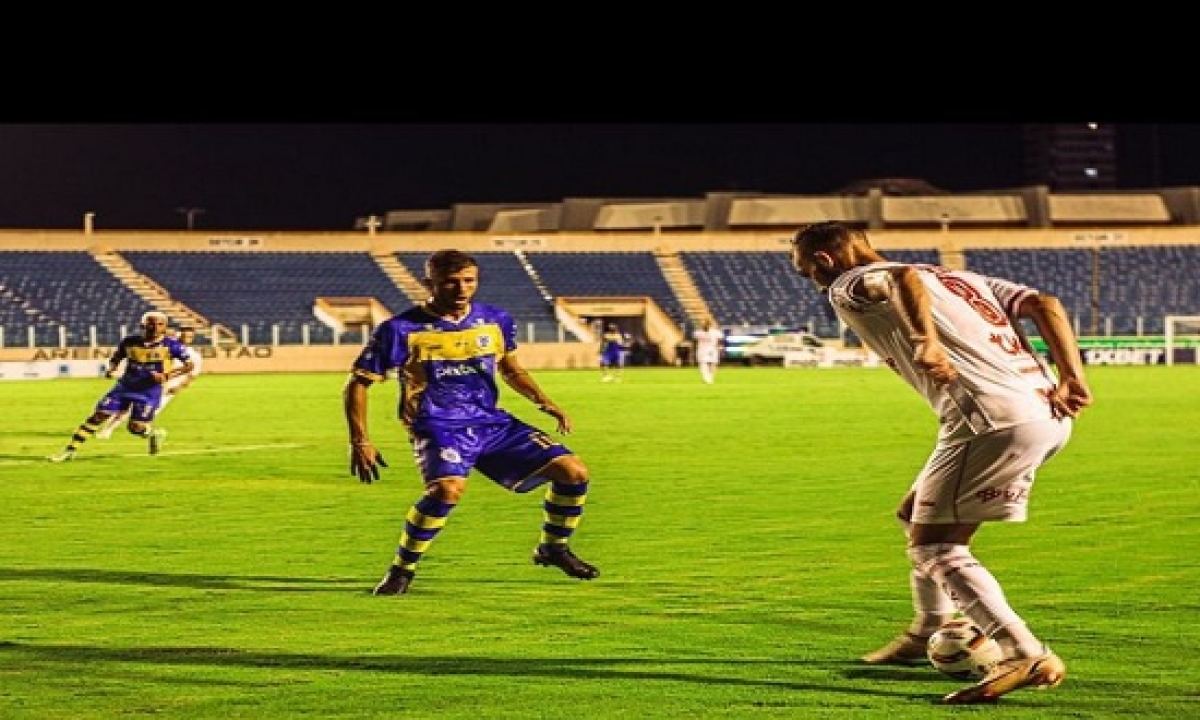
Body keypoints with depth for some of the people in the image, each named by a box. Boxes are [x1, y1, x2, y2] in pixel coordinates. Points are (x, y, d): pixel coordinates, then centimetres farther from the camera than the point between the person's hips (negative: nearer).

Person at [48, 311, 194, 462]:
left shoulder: (170, 345, -9)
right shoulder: (130, 342, 1)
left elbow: (189, 365, -6)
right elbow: (116, 359, 17)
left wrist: (167, 376, -18)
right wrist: (111, 369, -6)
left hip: (149, 391, -3)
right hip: (125, 386, 3)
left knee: (136, 428, -9)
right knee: (98, 415, -6)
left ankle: (154, 433, 28)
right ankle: (70, 450, -2)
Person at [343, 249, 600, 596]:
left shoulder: (496, 320, 5)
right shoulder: (401, 329, -8)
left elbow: (511, 369, 24)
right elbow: (357, 384, -1)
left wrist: (544, 402, 8)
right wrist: (360, 442, -9)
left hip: (493, 423, 5)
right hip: (437, 428, -5)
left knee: (573, 471, -6)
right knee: (449, 487, -38)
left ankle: (553, 548, 20)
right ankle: (402, 568, -16)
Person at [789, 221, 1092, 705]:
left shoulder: (848, 287, 6)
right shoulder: (955, 277, 28)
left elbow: (903, 278, -20)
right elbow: (1045, 305, 15)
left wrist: (924, 340, -36)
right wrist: (1072, 378, 5)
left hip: (994, 420, -9)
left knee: (933, 547, -3)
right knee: (917, 515, 24)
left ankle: (1027, 657, -12)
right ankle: (928, 633, 37)